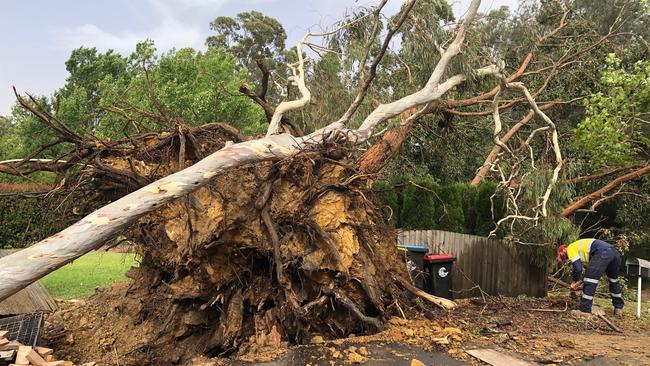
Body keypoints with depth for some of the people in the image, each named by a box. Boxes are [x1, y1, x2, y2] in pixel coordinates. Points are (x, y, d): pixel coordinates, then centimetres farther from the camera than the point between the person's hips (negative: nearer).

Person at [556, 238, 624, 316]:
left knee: (590, 282, -5)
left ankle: (585, 311, -6)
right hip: (614, 252, 10)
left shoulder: (570, 248, 9)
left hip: (603, 253, -10)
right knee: (613, 280, 29)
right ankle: (618, 308, 37)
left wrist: (575, 282, 12)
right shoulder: (580, 247, 34)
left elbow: (578, 268, -3)